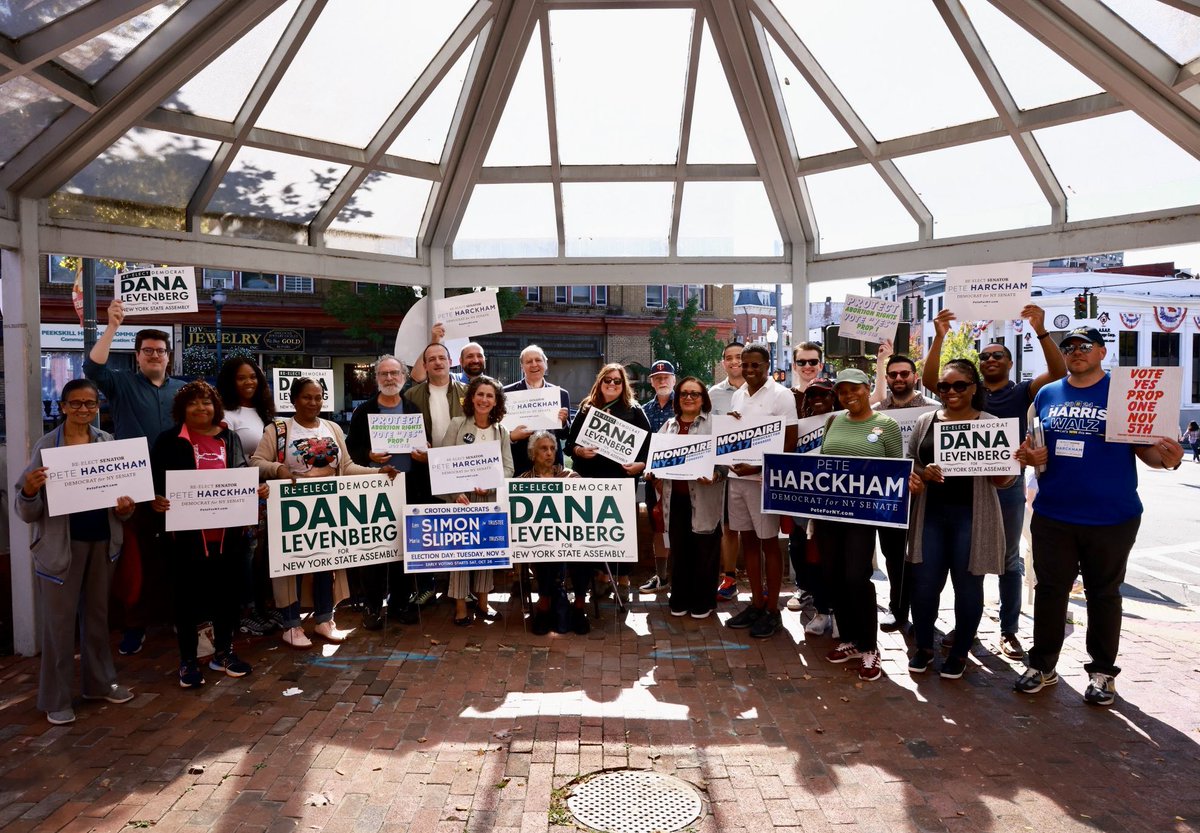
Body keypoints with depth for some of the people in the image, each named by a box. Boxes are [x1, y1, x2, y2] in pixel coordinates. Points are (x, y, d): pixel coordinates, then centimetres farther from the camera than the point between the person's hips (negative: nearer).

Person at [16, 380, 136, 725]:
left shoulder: (109, 442, 4)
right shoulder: (47, 445, -6)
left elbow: (122, 488, 10)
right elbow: (28, 513, -6)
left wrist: (125, 507, -11)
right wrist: (29, 491, -28)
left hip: (102, 540, 4)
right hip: (62, 544, -3)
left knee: (97, 613, 15)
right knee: (60, 619, 4)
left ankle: (101, 682, 29)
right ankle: (55, 698, 16)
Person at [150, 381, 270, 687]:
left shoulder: (230, 438, 10)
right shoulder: (170, 440, 0)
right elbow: (156, 480, -2)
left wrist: (259, 489, -4)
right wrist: (156, 500, -20)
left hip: (228, 533, 3)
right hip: (188, 533, -3)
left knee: (227, 593, 12)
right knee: (188, 597, 6)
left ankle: (224, 653, 28)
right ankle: (187, 661, 21)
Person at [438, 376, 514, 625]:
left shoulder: (501, 432, 8)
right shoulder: (457, 424, -1)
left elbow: (508, 467, 2)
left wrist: (490, 486, -16)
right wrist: (456, 493, -17)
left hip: (491, 499, 3)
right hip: (461, 497, -3)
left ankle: (482, 602, 19)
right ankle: (460, 605, 6)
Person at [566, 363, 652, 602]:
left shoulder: (634, 412, 5)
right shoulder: (586, 409, 11)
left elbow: (648, 444, 1)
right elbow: (569, 442, 10)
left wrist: (640, 464, -15)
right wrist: (579, 451, -11)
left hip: (622, 477, -2)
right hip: (590, 478, 2)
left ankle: (623, 579, 15)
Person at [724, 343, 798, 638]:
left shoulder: (781, 395, -8)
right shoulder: (738, 395, 11)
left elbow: (790, 441, -12)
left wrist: (758, 468, -20)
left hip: (765, 478, -6)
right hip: (737, 476, 6)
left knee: (768, 543, 3)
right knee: (748, 541, 12)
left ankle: (772, 611, 14)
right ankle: (756, 603, 24)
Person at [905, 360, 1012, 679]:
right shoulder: (925, 421, 8)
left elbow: (1003, 478, 0)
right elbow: (909, 462, 10)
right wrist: (921, 473, -12)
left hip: (971, 516, -2)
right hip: (931, 513, 2)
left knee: (967, 584, 9)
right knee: (924, 583, 5)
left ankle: (960, 652, 26)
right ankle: (924, 646, 25)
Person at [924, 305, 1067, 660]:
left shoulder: (1021, 392, 1)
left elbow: (1059, 373, -15)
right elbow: (930, 380, -12)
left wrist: (1041, 331, -26)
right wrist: (940, 336, -22)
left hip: (1008, 487, -1)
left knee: (1009, 561, 10)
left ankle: (1009, 630, 20)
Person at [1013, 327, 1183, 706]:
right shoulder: (1047, 394, 7)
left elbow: (1146, 449, -3)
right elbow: (1032, 445, 13)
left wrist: (1167, 458, -24)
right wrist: (1030, 455, -10)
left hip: (1111, 518, -2)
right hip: (1053, 516, 3)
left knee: (1104, 594, 12)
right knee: (1049, 590, 10)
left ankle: (1103, 672, 26)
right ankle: (1042, 665, 23)